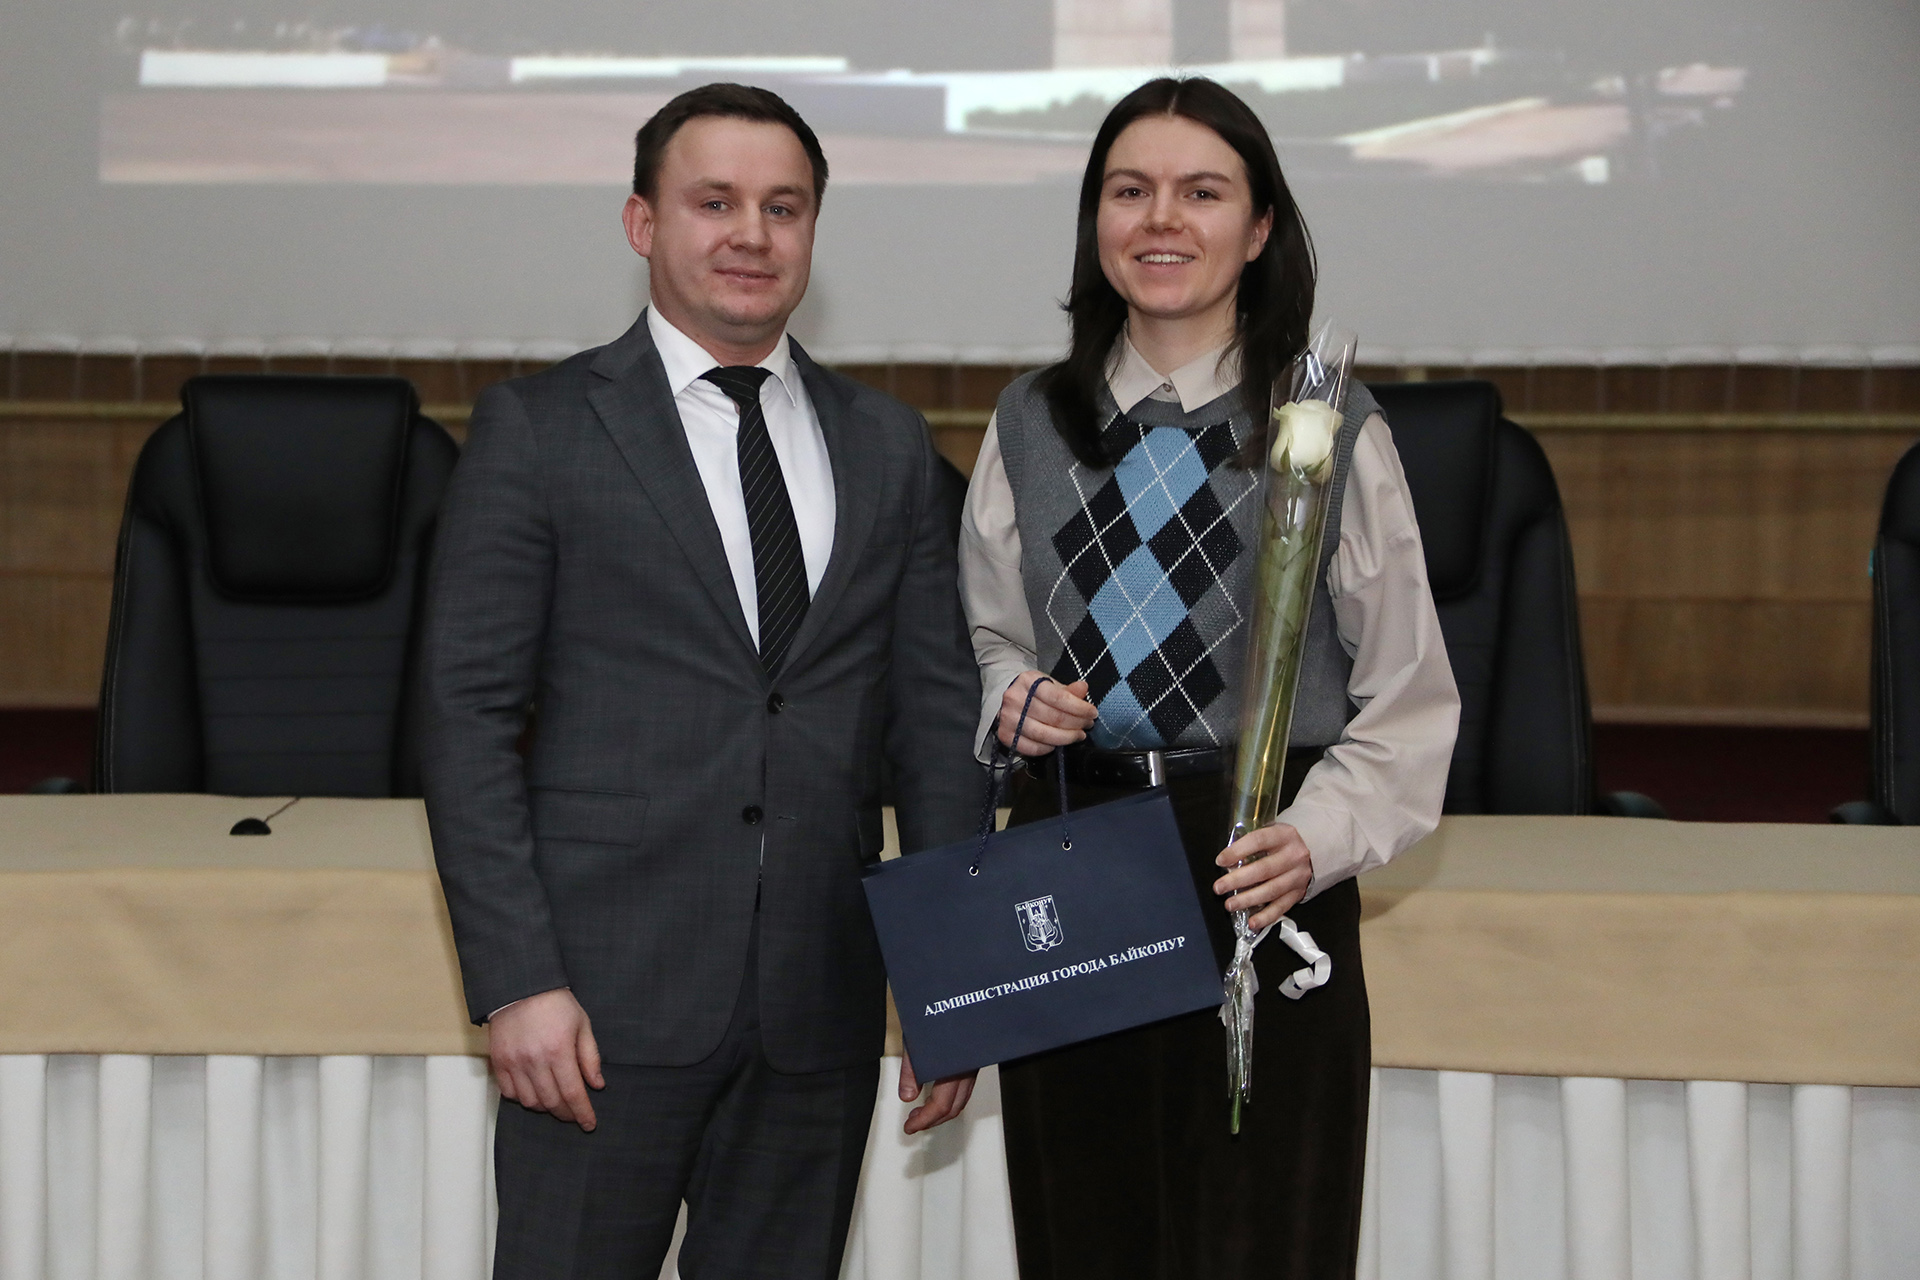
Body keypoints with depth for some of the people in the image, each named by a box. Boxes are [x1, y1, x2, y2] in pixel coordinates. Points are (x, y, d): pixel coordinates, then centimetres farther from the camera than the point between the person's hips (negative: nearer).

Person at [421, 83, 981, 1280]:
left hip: (821, 1002, 4)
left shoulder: (889, 444, 11)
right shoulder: (537, 430, 0)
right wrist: (518, 982, -11)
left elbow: (939, 710, 11)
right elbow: (469, 717, -4)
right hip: (609, 998, -3)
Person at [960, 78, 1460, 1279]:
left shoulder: (1335, 432, -1)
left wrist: (1318, 840, -14)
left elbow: (1408, 694, 1)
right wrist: (1014, 697, -3)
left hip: (1261, 873, -3)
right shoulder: (1030, 425, 9)